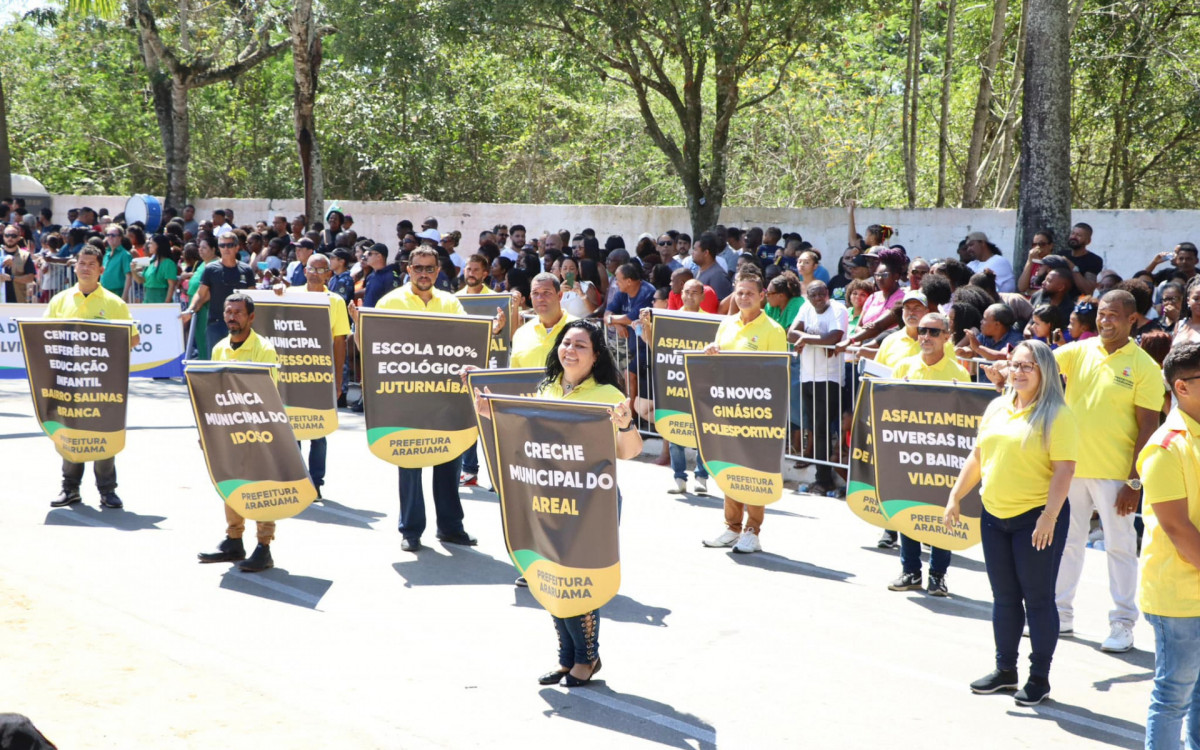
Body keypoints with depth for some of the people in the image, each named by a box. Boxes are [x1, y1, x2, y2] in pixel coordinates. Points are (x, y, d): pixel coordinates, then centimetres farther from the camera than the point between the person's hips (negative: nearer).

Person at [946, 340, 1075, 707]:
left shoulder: (1057, 415, -10)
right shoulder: (997, 408, 11)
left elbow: (1064, 469, -15)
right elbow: (978, 456, 18)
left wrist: (1049, 517, -22)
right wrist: (956, 497, 14)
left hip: (1037, 516, -6)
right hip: (994, 515, 6)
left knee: (1038, 598, 2)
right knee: (1004, 597, 14)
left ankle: (1040, 677, 12)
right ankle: (1005, 669, 26)